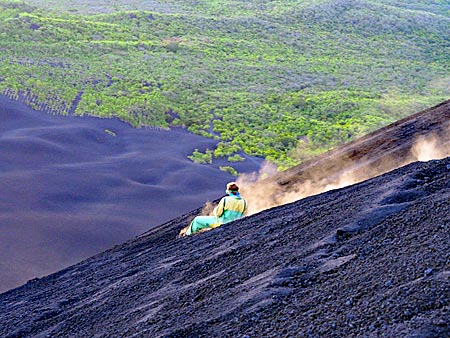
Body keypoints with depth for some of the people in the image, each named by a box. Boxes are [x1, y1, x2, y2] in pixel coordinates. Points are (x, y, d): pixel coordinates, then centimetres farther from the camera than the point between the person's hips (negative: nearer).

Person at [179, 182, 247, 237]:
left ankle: (187, 234, 28)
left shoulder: (225, 200, -23)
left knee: (197, 220, 10)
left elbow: (217, 213, -14)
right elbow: (242, 214, 4)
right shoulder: (244, 201, -9)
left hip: (222, 223, -6)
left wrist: (216, 209, 9)